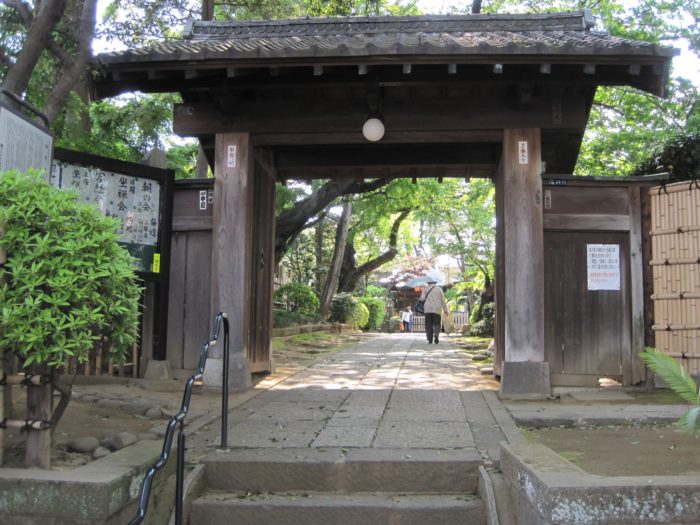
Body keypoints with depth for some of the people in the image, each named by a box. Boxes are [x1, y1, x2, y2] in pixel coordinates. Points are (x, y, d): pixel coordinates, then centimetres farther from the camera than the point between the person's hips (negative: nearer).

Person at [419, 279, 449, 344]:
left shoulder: (426, 289, 7)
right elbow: (443, 300, 6)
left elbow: (422, 298, -5)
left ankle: (430, 339, 1)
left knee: (429, 325, 5)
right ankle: (436, 336, -21)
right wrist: (445, 309, 10)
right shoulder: (439, 289, 9)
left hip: (428, 309, 0)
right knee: (437, 324, 3)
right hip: (437, 309, 0)